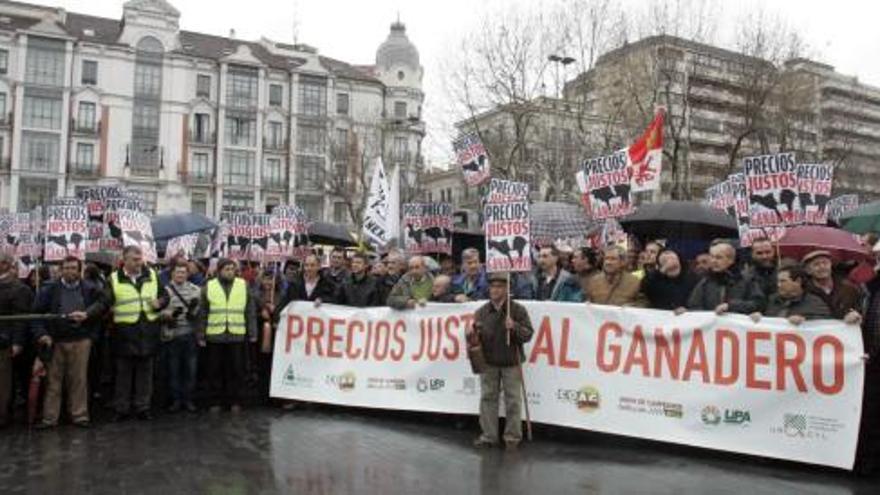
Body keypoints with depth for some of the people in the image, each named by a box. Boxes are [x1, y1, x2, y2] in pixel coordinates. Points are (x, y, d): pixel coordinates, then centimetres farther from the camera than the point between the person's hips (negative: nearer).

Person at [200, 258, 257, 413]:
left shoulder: (244, 285, 6)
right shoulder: (209, 287, 5)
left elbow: (251, 311, 7)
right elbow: (203, 314, 6)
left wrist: (252, 333, 2)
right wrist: (201, 336, 1)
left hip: (237, 336, 0)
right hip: (214, 336, 0)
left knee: (236, 370, 5)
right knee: (214, 371, 7)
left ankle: (235, 401, 17)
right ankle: (216, 401, 19)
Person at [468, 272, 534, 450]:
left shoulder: (517, 309, -5)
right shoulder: (481, 311, 4)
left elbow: (528, 334, -7)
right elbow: (475, 338, 10)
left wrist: (515, 327, -25)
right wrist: (471, 335, -13)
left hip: (511, 362, -3)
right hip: (488, 362, 3)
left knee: (513, 400, 4)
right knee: (488, 398, 8)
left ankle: (513, 437, 16)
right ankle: (488, 436, 19)